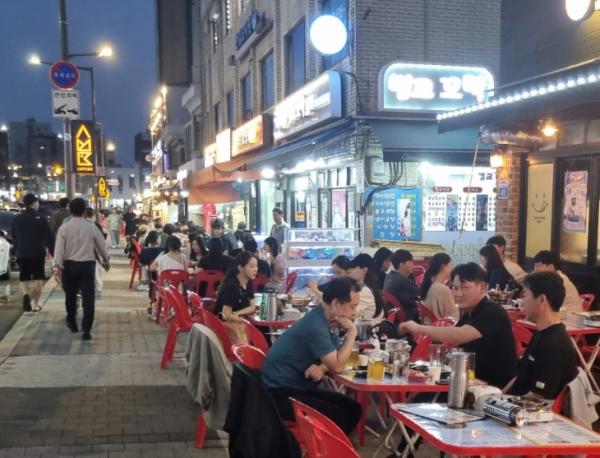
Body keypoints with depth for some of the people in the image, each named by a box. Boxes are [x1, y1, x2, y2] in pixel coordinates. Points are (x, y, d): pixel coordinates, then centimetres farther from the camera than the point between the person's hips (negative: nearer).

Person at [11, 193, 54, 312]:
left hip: (21, 254, 3)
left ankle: (26, 294, -14)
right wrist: (52, 252, 0)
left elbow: (13, 238, 14)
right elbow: (49, 237, -8)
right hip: (38, 253, -3)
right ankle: (35, 304, 5)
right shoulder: (41, 219, -8)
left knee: (24, 278, 13)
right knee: (38, 279, 7)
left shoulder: (17, 219, 4)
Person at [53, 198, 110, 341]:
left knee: (70, 295, 19)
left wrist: (58, 266, -10)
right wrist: (106, 261, 23)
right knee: (88, 297, -1)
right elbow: (102, 246, 8)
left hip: (69, 265, 1)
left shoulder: (64, 228, -3)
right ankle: (86, 330, -8)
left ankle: (72, 323, 37)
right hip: (87, 265, -1)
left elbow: (59, 248, -10)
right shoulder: (91, 227, -1)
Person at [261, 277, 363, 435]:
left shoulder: (327, 321, 5)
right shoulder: (316, 325, -24)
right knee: (339, 417, -23)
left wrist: (322, 368, -12)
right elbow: (338, 366, -22)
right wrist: (352, 332, -15)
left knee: (353, 409, 1)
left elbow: (335, 360, 11)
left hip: (300, 387, 10)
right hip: (281, 393, -10)